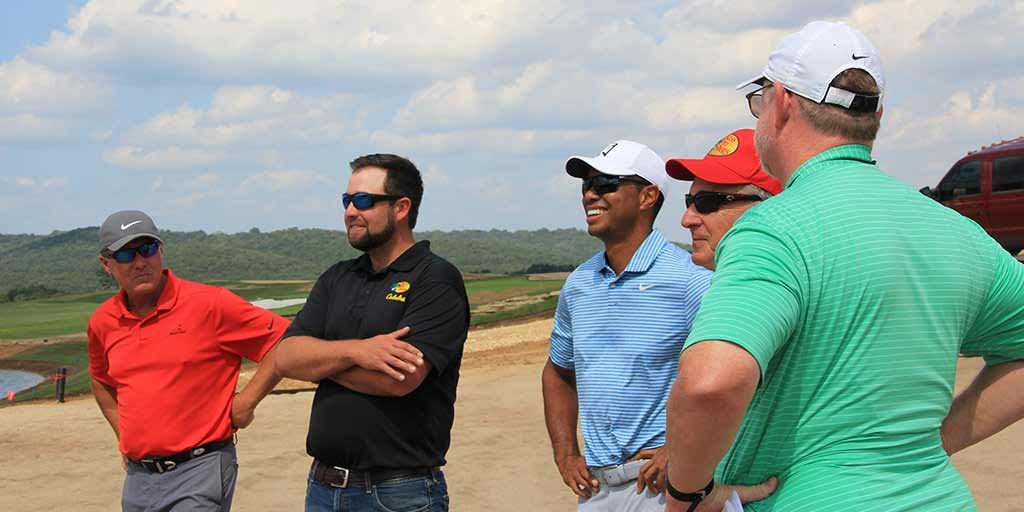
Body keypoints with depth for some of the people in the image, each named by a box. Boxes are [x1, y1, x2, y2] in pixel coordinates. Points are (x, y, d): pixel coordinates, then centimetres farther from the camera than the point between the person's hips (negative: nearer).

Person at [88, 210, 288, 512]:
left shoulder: (209, 304, -10)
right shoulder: (102, 322, 7)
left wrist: (245, 402, -10)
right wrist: (122, 434, 16)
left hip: (199, 470, -6)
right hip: (138, 475, 6)